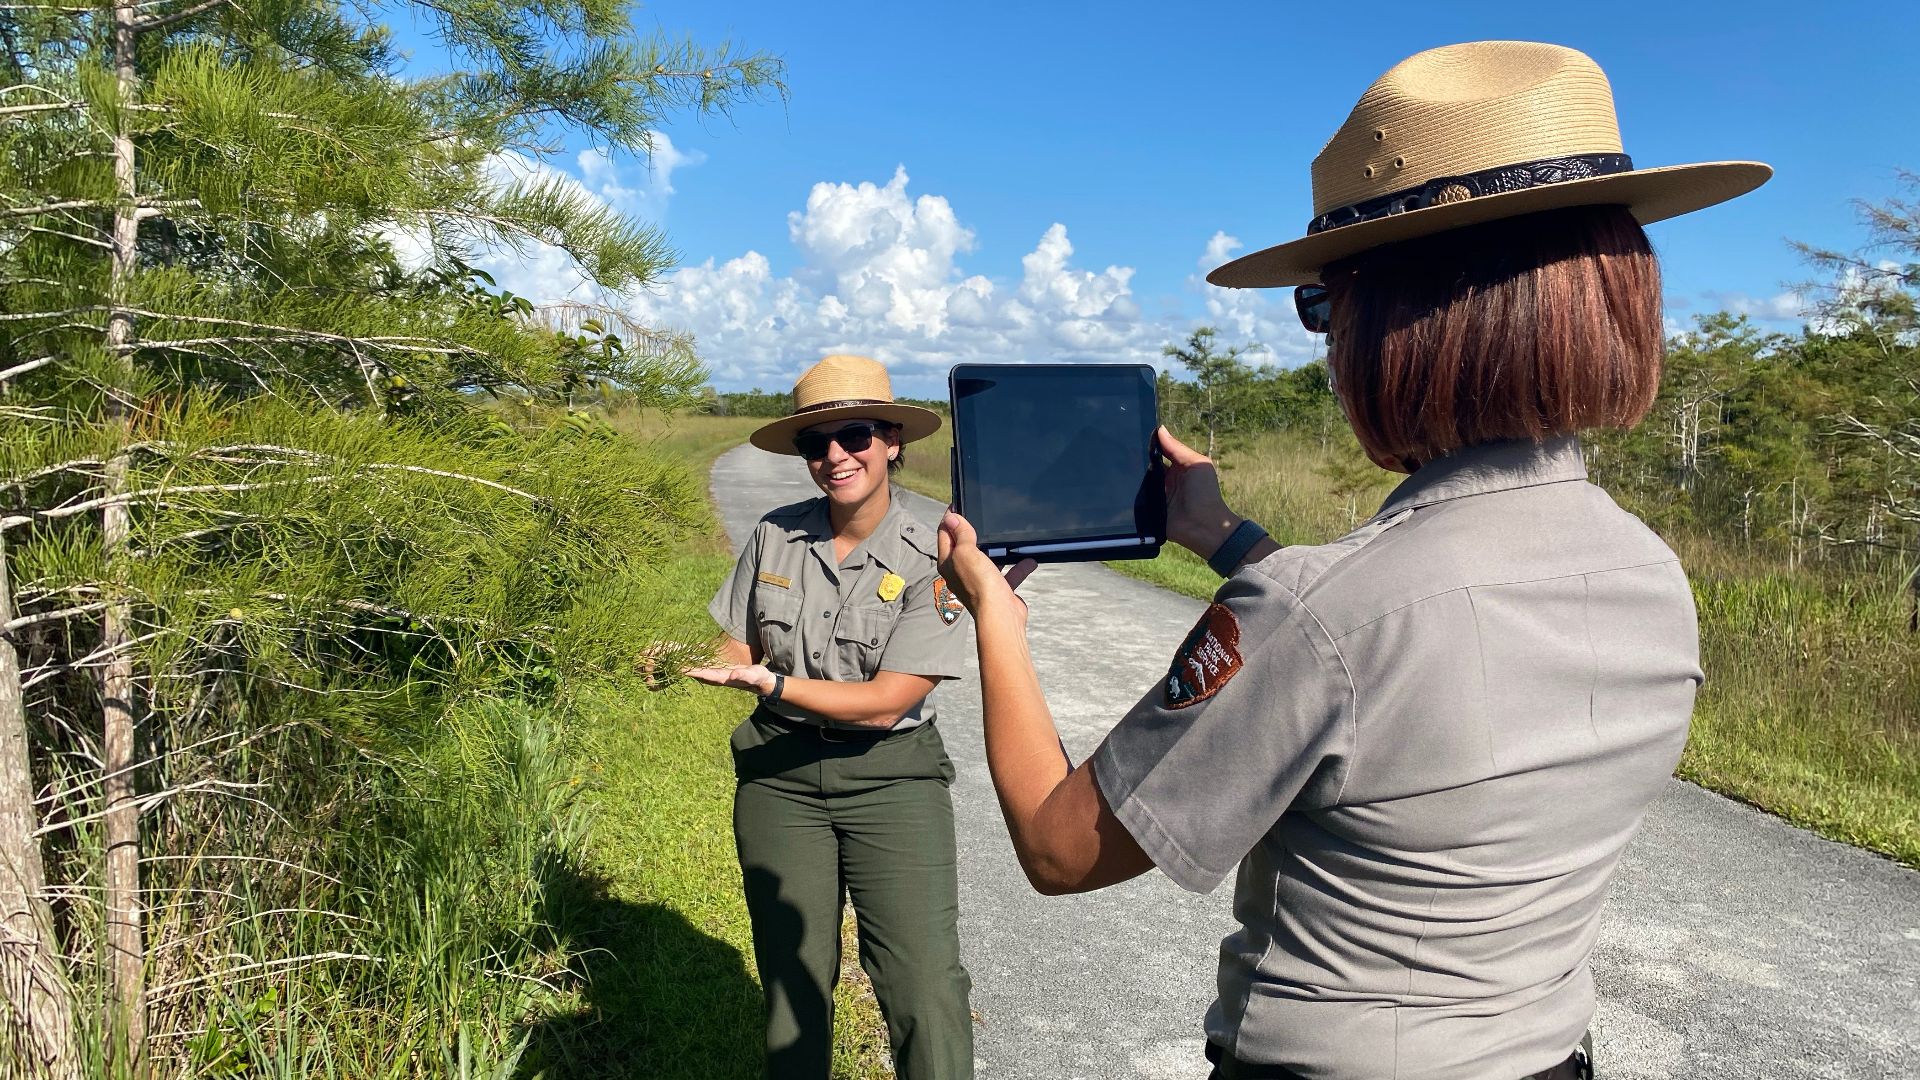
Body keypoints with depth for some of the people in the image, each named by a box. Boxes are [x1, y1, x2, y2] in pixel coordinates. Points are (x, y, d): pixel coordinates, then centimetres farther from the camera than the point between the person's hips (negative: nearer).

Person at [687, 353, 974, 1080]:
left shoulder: (929, 561, -11)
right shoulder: (774, 537, 0)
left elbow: (886, 701, -15)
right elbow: (740, 649, 11)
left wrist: (770, 681, -21)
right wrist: (686, 662, -10)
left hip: (891, 776, -3)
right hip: (780, 775, 3)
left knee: (925, 986, -10)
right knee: (791, 980, 9)